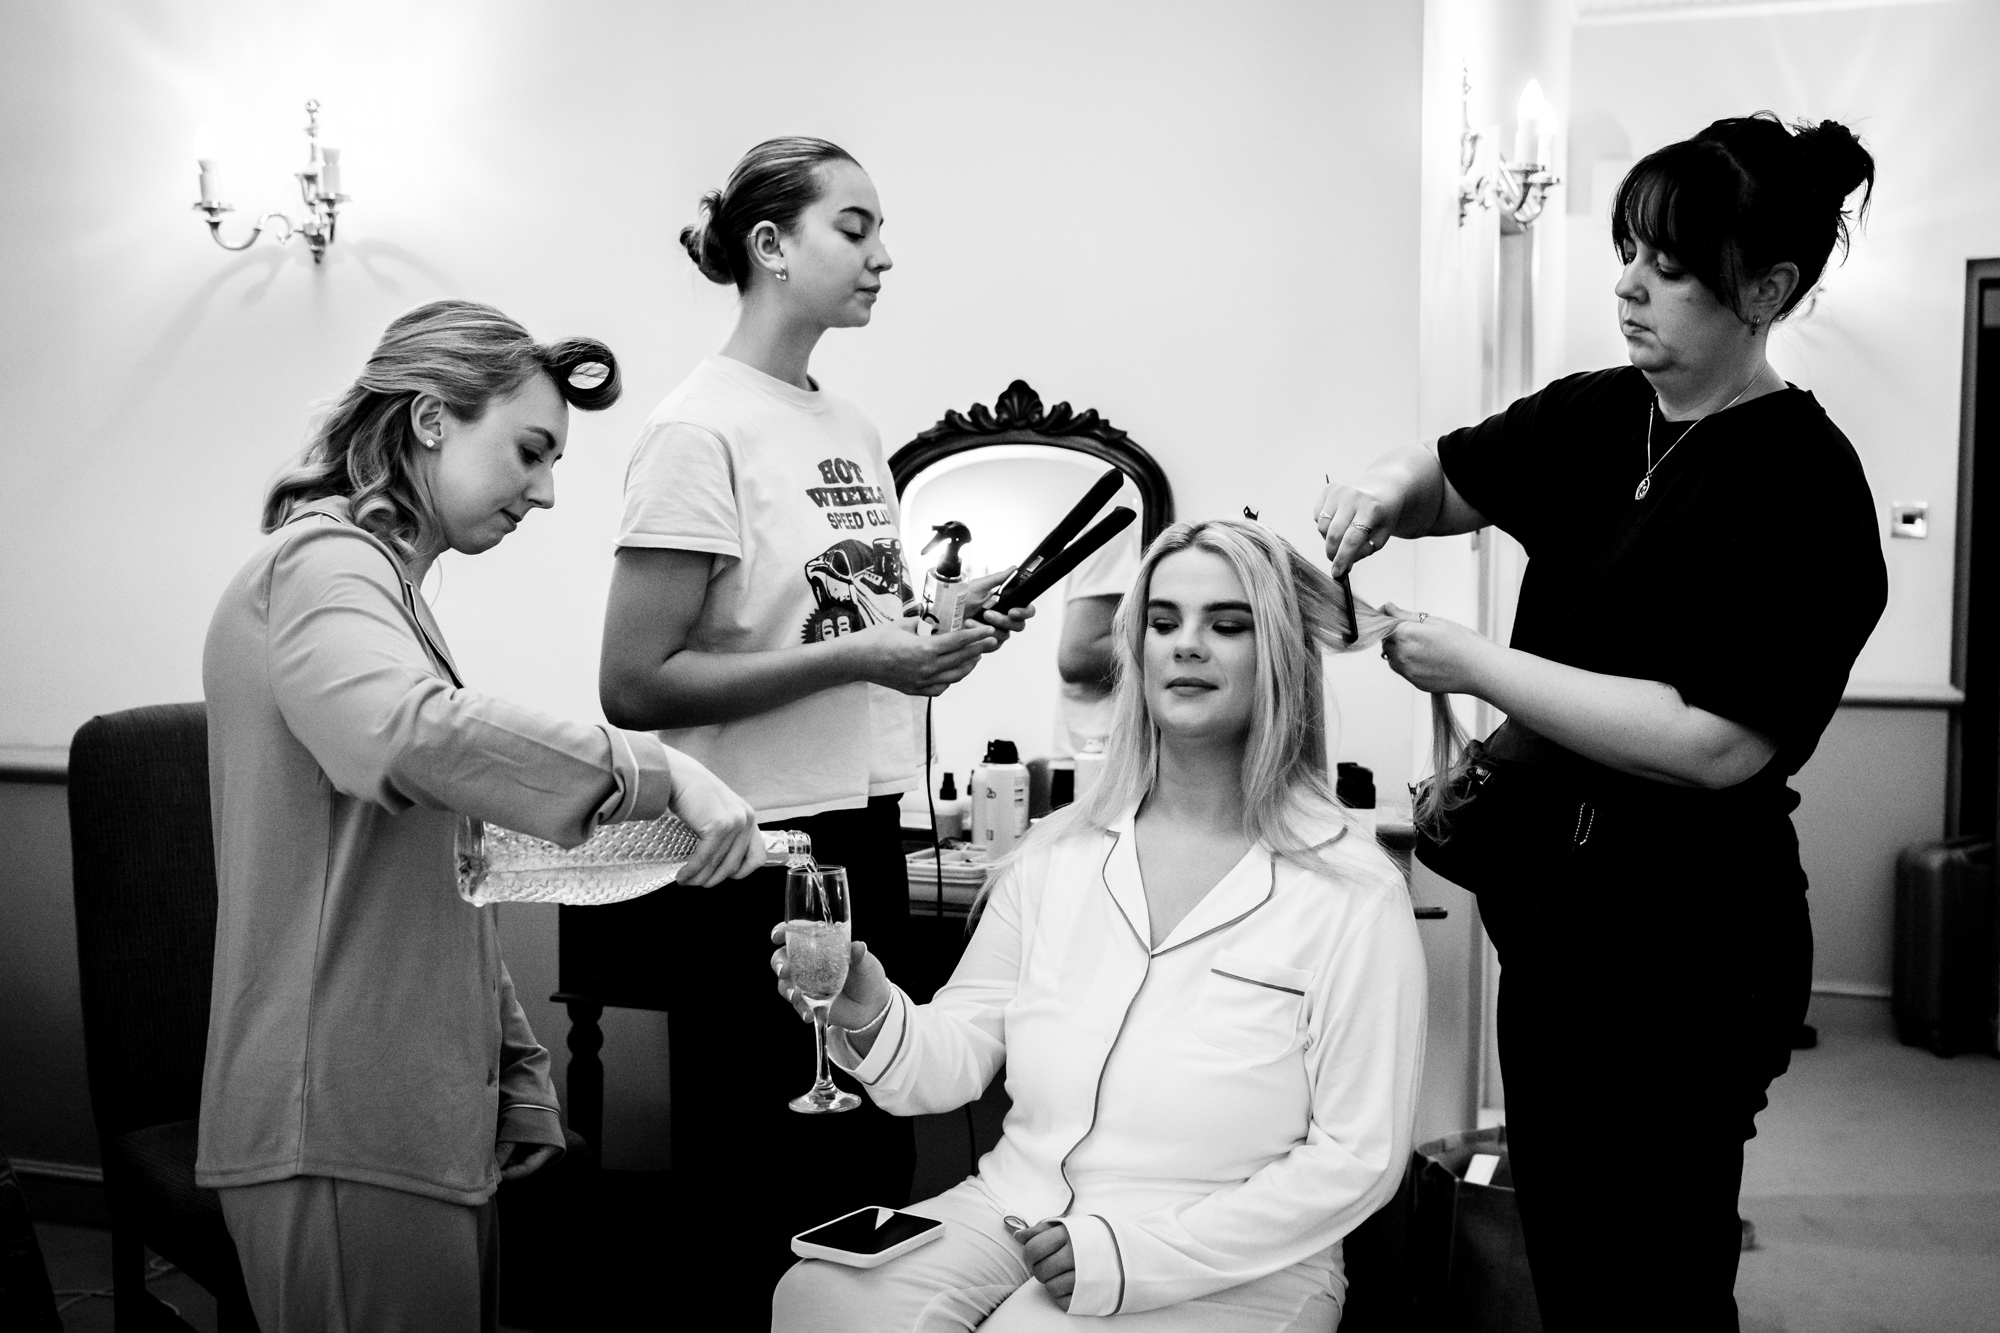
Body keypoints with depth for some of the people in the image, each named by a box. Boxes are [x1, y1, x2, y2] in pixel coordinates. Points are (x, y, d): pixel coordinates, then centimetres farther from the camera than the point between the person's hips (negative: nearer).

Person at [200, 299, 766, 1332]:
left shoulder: (384, 583, 21)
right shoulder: (321, 562, -10)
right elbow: (412, 733, -34)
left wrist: (516, 1080, 17)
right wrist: (661, 773, -31)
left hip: (427, 1120, 9)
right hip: (347, 1138, -9)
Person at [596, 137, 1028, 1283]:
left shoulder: (854, 428, 11)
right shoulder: (702, 430, -11)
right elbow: (635, 684, -15)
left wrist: (944, 629, 1)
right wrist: (858, 655, -19)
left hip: (868, 827, 7)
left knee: (878, 1167, 12)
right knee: (759, 1197, 5)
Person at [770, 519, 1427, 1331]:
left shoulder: (1353, 893, -7)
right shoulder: (1056, 851, 6)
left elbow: (1357, 1156, -8)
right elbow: (954, 1062, 6)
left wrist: (1144, 1254, -15)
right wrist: (874, 1021, -16)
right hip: (1014, 1210, 3)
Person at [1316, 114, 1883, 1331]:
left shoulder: (1800, 486, -17)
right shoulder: (1598, 420, 3)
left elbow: (1717, 742, -25)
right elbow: (1453, 480, 19)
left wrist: (1473, 666, -21)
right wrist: (1389, 489, -4)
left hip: (1682, 944, -7)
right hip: (1556, 905, 7)